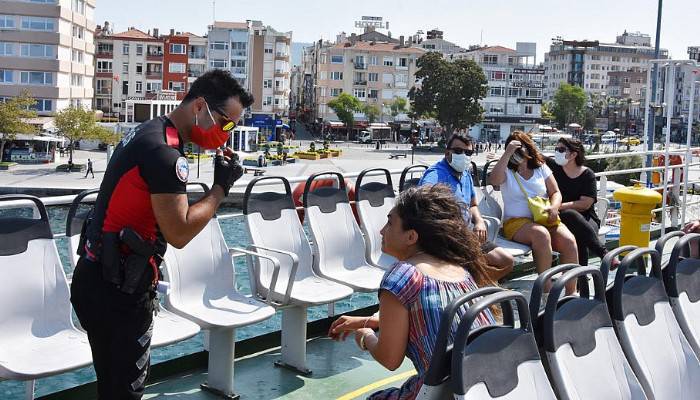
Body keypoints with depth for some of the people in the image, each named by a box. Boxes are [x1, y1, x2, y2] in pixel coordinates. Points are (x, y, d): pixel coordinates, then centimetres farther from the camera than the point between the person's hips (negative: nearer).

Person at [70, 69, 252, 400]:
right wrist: (221, 187, -11)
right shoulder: (165, 152, -20)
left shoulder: (147, 133, 11)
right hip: (117, 292, -10)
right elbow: (179, 233, -20)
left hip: (95, 281, 10)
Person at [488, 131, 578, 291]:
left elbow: (556, 193, 14)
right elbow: (494, 180, -17)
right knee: (542, 234, -36)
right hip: (517, 222, -3)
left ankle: (571, 293, -19)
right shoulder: (506, 171, 7)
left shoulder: (541, 168, 16)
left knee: (569, 241, -24)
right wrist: (507, 153, -15)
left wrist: (554, 208, -8)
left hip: (545, 219, 4)